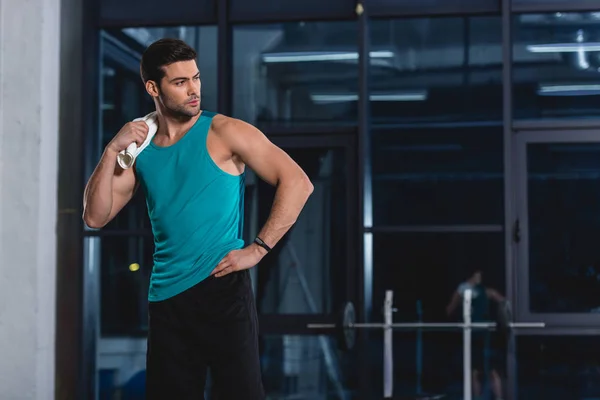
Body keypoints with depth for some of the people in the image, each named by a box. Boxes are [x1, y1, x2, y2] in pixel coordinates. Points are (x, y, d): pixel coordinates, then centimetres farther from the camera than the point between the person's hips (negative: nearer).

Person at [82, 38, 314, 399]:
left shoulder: (223, 132, -3)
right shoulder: (141, 147, 11)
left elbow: (298, 183, -8)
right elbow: (96, 217, 6)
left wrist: (258, 249, -12)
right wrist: (112, 151, -4)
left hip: (223, 288, -4)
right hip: (166, 298, 5)